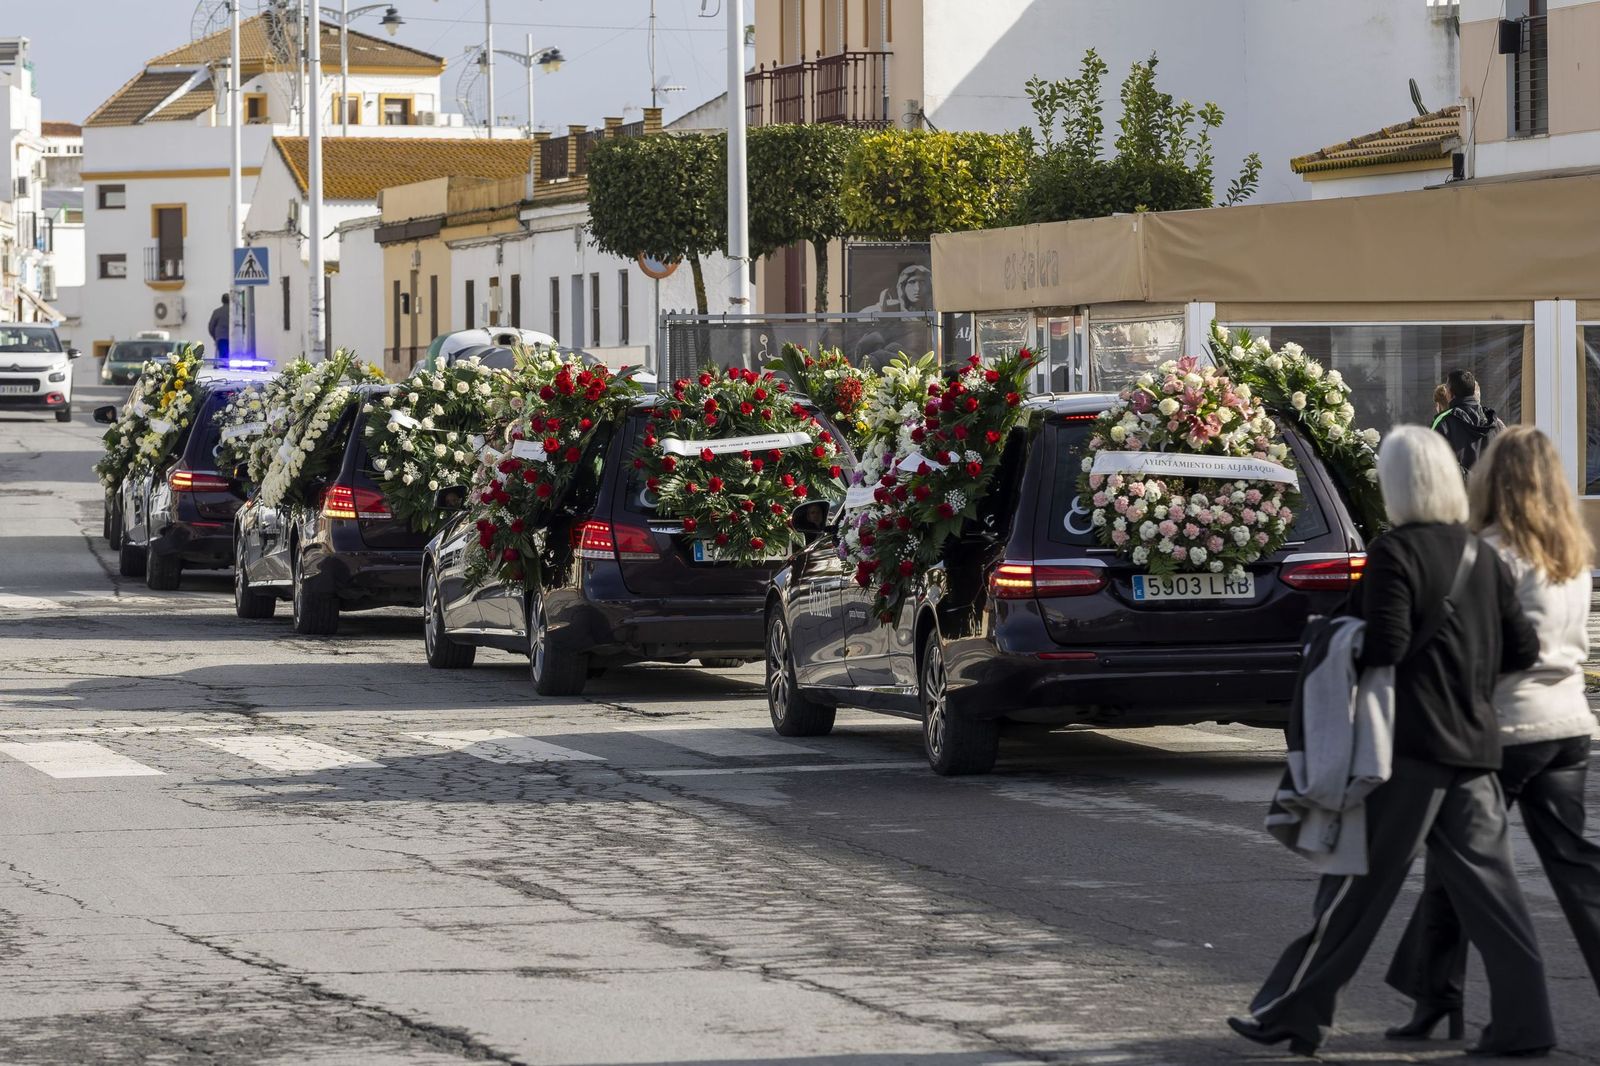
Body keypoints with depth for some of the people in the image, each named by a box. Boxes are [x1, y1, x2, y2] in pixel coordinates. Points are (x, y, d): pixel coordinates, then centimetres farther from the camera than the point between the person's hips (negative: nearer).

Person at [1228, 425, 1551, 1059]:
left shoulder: (1394, 554, -10)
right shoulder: (1482, 558, 10)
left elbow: (1385, 647, -18)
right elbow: (1521, 649, 9)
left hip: (1410, 745, -6)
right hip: (1474, 745, 6)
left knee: (1358, 885, -2)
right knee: (1486, 884, 8)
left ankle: (1291, 1013, 4)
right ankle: (1524, 1022, 5)